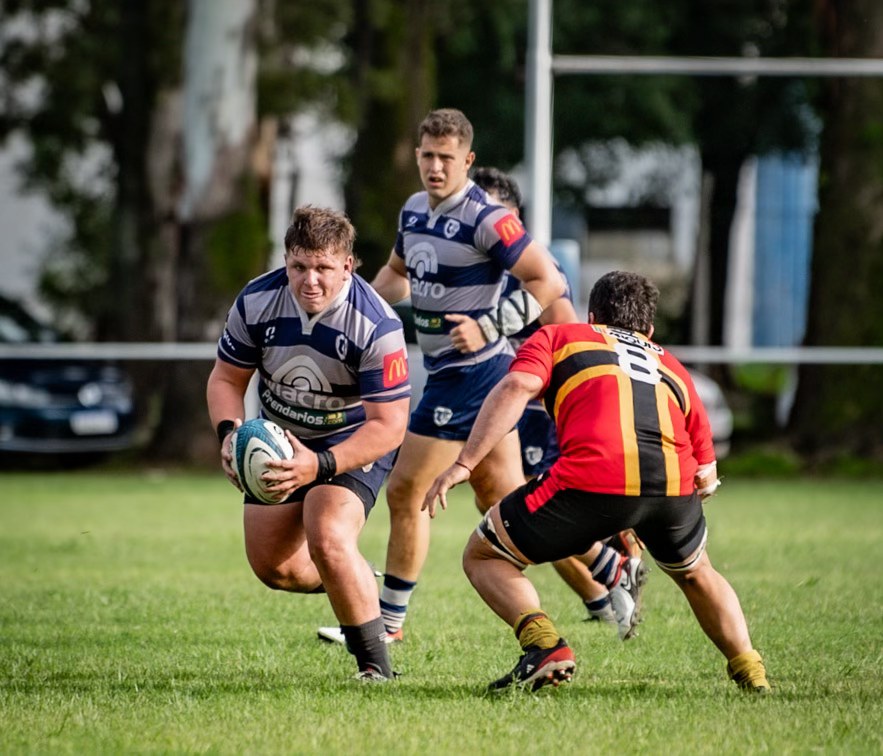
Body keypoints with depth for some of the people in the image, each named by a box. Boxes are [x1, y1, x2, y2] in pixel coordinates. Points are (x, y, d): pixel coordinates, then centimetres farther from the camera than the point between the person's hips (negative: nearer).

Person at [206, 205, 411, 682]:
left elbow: (388, 425, -28)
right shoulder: (257, 302, -18)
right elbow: (226, 377, -4)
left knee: (328, 541, -28)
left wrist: (321, 465, -40)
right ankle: (359, 585, 35)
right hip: (280, 440, 5)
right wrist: (230, 432, -25)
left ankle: (375, 664, -13)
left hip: (356, 443, -5)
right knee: (270, 565, 4)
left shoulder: (377, 326, -29)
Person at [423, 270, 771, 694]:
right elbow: (706, 476, 30)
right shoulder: (672, 367, 35)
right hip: (674, 484, 4)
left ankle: (544, 645, -6)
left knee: (482, 557, 16)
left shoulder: (557, 337, 27)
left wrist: (464, 464, 0)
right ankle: (749, 669, 24)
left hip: (593, 479, -4)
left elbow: (516, 388, 5)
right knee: (695, 574, 36)